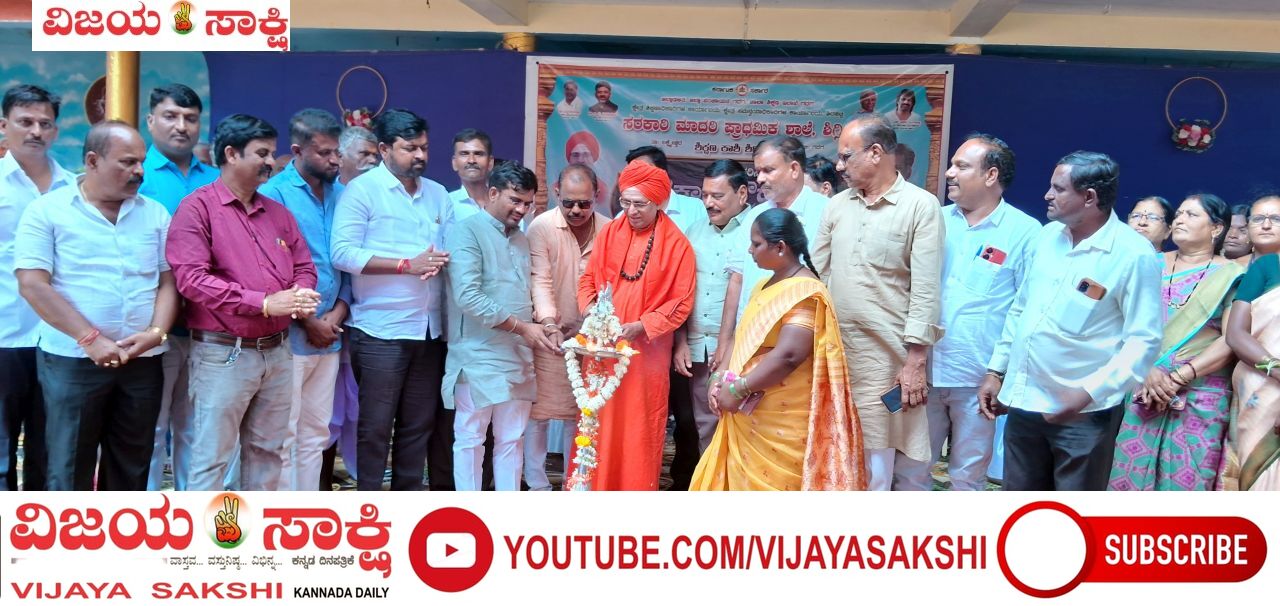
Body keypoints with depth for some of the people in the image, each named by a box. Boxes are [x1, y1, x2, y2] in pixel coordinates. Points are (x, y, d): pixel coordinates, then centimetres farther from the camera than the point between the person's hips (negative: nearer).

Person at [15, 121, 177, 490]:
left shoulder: (155, 214, 9)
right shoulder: (47, 210, -2)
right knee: (70, 470, 4)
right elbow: (33, 285, -9)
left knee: (131, 470, 11)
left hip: (142, 362, 3)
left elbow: (168, 281, 8)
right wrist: (90, 339, -16)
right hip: (72, 360, -3)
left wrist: (156, 332, -10)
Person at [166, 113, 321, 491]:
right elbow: (190, 277, -17)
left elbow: (304, 267, 14)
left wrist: (300, 295, -10)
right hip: (223, 354, -6)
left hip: (277, 353, 7)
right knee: (211, 457, 0)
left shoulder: (277, 212, 13)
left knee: (267, 452, 15)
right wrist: (263, 303, -21)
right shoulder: (198, 207, -7)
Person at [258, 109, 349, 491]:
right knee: (282, 435, 1)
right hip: (289, 336, -6)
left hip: (329, 337, 6)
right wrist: (309, 324, -9)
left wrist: (336, 315, -3)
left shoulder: (340, 193, 9)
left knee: (316, 434, 13)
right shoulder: (275, 193, -8)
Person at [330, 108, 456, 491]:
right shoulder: (362, 190, -4)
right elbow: (343, 253, -14)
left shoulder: (438, 194, 14)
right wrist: (407, 264, -17)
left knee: (419, 425, 12)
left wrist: (440, 260, -13)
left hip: (429, 330, 6)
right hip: (380, 331, -5)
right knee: (375, 427, 1)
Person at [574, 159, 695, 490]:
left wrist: (641, 327, -16)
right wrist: (591, 310, -10)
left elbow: (681, 301, -7)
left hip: (646, 350, -3)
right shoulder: (609, 233, 4)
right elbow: (588, 279, 10)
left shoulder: (676, 243, -7)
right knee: (598, 423, 9)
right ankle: (593, 486, 22)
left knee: (639, 428, 5)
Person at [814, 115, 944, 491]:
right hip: (835, 354, 5)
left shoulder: (921, 206, -5)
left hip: (887, 357, -5)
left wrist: (915, 360, -13)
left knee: (876, 467, 2)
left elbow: (926, 290, -9)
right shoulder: (837, 206, 11)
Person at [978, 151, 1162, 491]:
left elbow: (1144, 340, -16)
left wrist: (1089, 392, -24)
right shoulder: (1048, 235, 6)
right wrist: (995, 370, 14)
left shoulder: (1133, 254, -14)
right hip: (1023, 400, 6)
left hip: (1084, 412, -6)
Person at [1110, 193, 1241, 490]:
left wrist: (1178, 377, -14)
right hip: (1146, 388, 2)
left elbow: (1232, 339, -6)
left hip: (1202, 395, -2)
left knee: (1184, 483, -1)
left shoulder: (1230, 276, 3)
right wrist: (1148, 370, -13)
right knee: (1130, 475, 0)